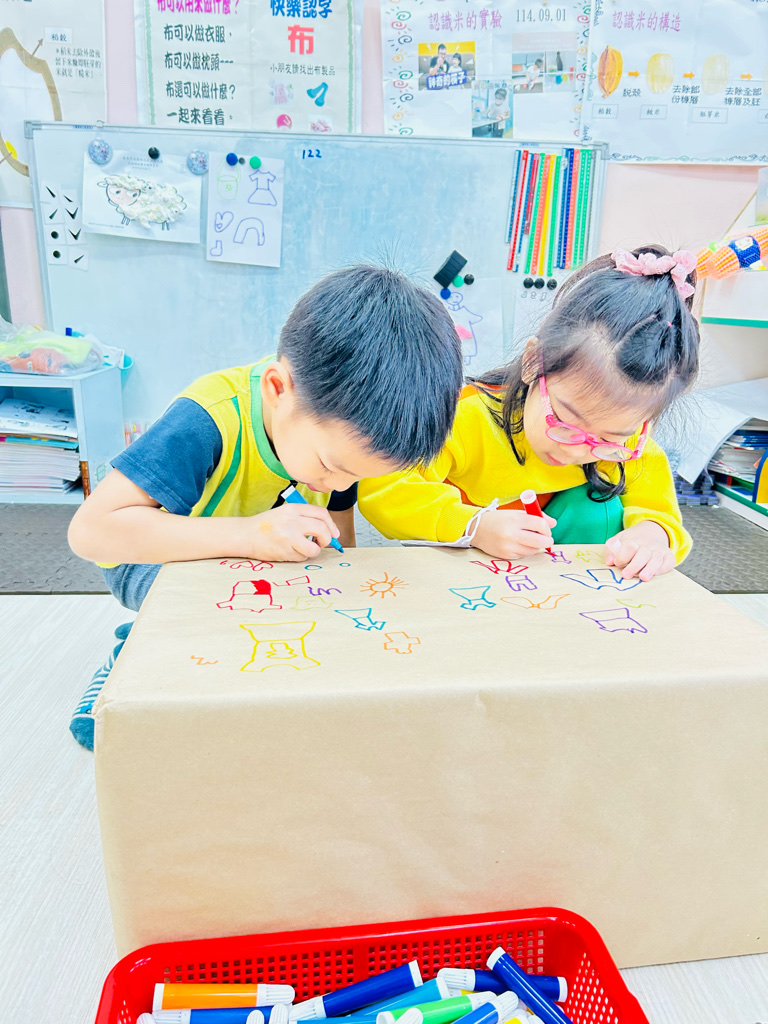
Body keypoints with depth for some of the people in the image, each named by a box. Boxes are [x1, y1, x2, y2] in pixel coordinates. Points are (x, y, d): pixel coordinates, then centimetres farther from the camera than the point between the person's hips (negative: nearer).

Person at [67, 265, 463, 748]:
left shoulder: (339, 425, -19)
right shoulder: (207, 423, -37)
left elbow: (338, 542, -6)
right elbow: (91, 530, -41)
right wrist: (250, 535, -47)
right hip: (154, 557, -6)